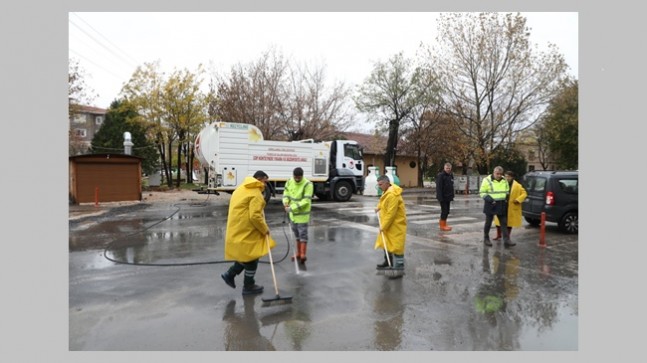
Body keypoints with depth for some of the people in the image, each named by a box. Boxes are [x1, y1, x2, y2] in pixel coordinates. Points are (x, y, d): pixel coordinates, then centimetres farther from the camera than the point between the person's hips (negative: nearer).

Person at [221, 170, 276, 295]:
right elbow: (255, 216, -25)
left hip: (238, 230, 10)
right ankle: (248, 286, 18)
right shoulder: (256, 194, -18)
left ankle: (230, 274, 24)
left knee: (246, 255, 22)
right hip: (246, 232, -10)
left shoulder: (242, 188, 14)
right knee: (252, 259, 5)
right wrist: (264, 229, -12)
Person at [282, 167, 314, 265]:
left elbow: (306, 201, -25)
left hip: (302, 214, -6)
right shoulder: (289, 181, -2)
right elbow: (286, 193, 9)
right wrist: (286, 203, -12)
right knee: (296, 233, 17)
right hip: (292, 213, 6)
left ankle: (303, 254, 7)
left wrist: (292, 208, -29)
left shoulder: (308, 184, -21)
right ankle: (298, 252, 29)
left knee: (303, 234, -1)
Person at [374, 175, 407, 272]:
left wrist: (383, 226, -22)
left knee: (396, 245, -6)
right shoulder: (387, 191, 6)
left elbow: (391, 213, -28)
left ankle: (399, 267, 1)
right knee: (386, 243, 21)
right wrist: (378, 207, 13)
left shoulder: (392, 195, -27)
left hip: (396, 224, -11)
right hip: (388, 224, 11)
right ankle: (388, 261, 37)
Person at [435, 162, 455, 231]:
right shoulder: (440, 175, -13)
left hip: (448, 197, 8)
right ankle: (442, 225, 3)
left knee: (447, 211, 13)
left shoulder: (451, 175, 13)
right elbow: (438, 187, -18)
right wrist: (440, 197, -23)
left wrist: (452, 196, 14)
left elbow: (451, 187, 18)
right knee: (444, 210, -6)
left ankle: (442, 223, 25)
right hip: (443, 197, -8)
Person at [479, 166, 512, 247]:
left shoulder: (504, 180, 8)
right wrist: (488, 198, -20)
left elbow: (507, 191, 23)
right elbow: (482, 192, -7)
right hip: (490, 205, -4)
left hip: (502, 205, 5)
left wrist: (506, 198, 5)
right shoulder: (487, 180, -8)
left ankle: (506, 241, 3)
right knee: (488, 223, 6)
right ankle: (486, 238, 21)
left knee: (504, 223, 2)